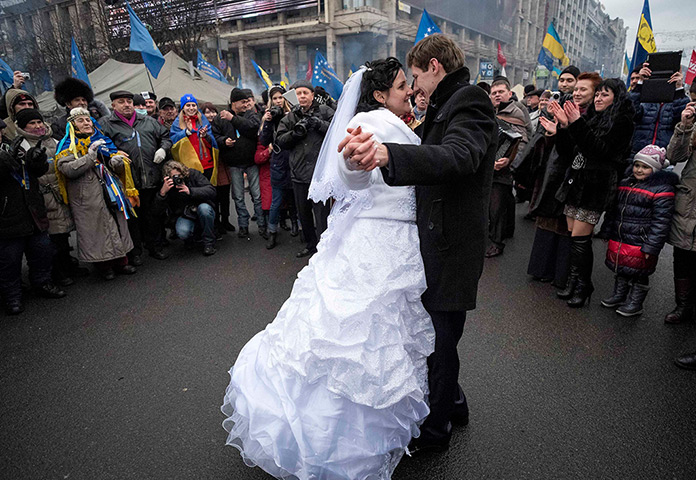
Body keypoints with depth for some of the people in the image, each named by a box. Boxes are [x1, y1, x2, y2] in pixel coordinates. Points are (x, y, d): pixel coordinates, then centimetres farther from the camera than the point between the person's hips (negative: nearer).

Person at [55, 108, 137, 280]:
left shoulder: (103, 140, 17)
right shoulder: (68, 146, 2)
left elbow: (120, 168, 21)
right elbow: (67, 169, -15)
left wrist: (117, 161, -3)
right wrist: (91, 156, -17)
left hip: (112, 191, 5)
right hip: (88, 198, -4)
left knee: (118, 226, 8)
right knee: (96, 229, -1)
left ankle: (120, 261, 20)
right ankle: (103, 266, 12)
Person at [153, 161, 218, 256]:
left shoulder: (193, 174, -14)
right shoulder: (168, 186, -12)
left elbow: (212, 191, -23)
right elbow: (158, 211, -19)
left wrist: (190, 191, -34)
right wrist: (162, 192, -35)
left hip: (202, 212, 0)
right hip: (185, 216, 0)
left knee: (204, 208, -34)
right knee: (182, 232, -30)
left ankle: (209, 243, -17)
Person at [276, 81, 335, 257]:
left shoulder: (324, 111, 4)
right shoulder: (290, 117, 14)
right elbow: (280, 140, 5)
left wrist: (319, 124, -17)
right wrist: (295, 132, -10)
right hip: (299, 172, 5)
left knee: (321, 212, -7)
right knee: (303, 212, 15)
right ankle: (310, 244, 32)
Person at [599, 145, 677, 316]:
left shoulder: (662, 189, -10)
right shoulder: (624, 184, 10)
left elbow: (661, 221, -14)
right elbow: (613, 210, 18)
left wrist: (651, 247, -17)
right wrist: (607, 233, 17)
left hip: (640, 244, -6)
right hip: (618, 240, 6)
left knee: (639, 274, 6)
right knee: (619, 270, 18)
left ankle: (635, 303, 21)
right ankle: (619, 294, 37)